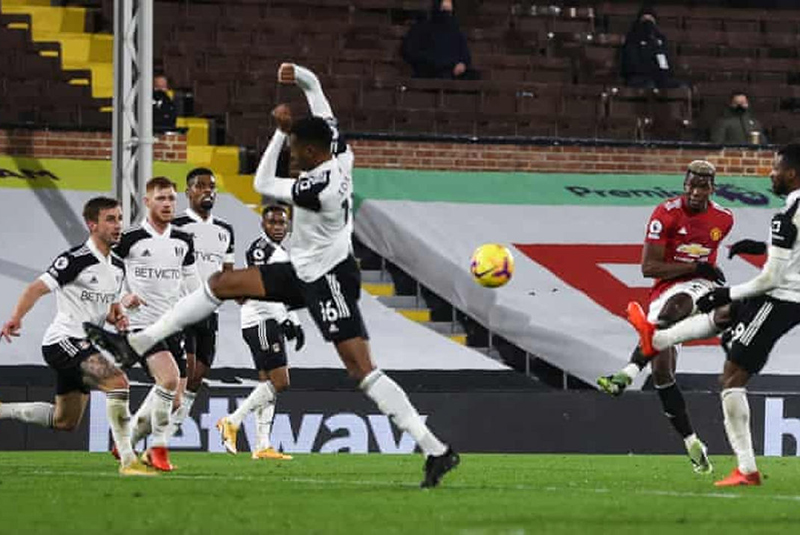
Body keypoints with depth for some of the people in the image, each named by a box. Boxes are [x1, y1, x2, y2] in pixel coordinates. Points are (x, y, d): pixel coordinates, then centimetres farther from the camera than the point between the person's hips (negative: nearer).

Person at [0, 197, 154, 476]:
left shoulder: (117, 267, 12)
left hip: (82, 346, 10)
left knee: (65, 421, 16)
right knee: (118, 382, -27)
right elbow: (37, 288, -18)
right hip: (63, 341, -10)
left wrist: (116, 317, 2)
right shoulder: (76, 260, -14)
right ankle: (128, 460, -26)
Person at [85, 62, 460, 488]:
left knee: (362, 371, -12)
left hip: (330, 281, -10)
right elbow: (313, 87, 8)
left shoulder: (317, 189, -30)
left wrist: (281, 132, -8)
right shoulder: (340, 153, -5)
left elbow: (263, 184, -12)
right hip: (304, 272, 10)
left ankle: (436, 451, -11)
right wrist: (297, 75, -12)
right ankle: (136, 345, 11)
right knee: (222, 285, 8)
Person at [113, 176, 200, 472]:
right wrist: (121, 298, -14)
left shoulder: (183, 241, 10)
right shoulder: (129, 239, -6)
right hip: (140, 322, -6)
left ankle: (126, 442, 25)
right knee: (169, 377, -28)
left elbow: (191, 280, 22)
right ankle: (158, 447, -12)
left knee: (172, 400, 4)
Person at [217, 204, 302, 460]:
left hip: (273, 322, 10)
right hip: (261, 321, -10)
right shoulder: (261, 249, -11)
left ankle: (262, 446, 6)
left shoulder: (281, 253, 20)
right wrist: (285, 320, -21)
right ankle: (232, 421, -9)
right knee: (279, 382, -14)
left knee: (268, 383, 7)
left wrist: (294, 324, 20)